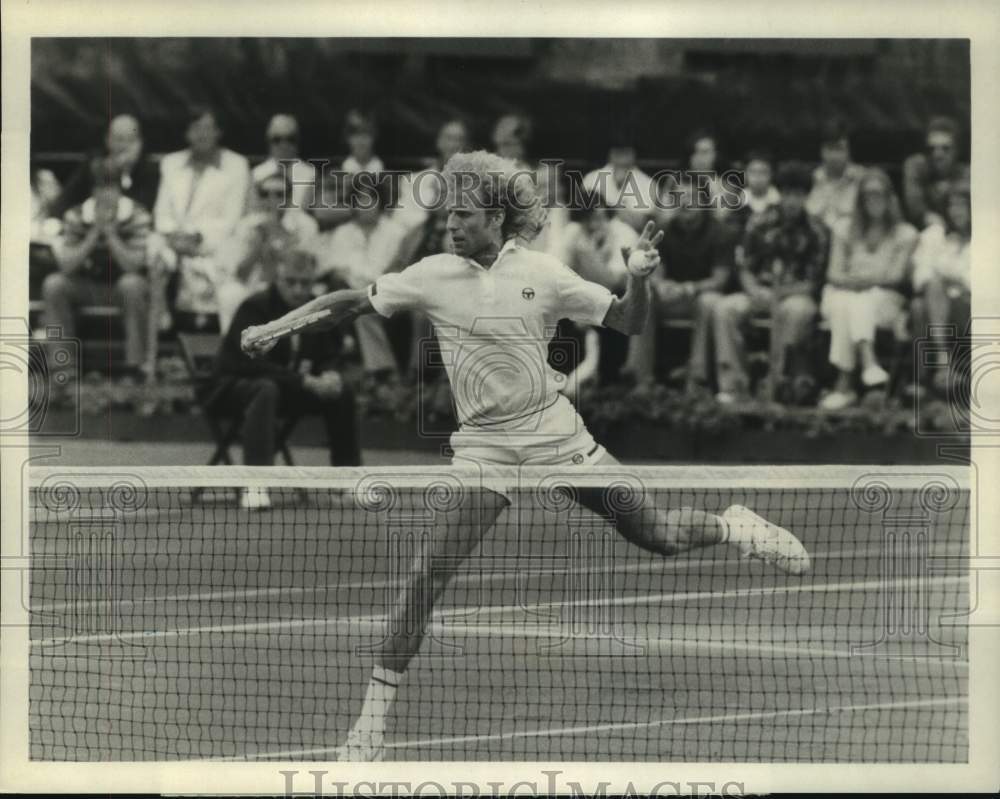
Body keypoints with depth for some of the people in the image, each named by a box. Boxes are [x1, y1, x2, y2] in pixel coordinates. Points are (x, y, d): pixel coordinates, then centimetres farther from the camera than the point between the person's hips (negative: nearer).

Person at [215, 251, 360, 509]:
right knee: (266, 390, -39)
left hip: (296, 388, 6)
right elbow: (254, 364, -28)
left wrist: (329, 375, -21)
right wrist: (304, 381, -35)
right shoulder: (254, 308, -19)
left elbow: (330, 357, 6)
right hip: (238, 384, -6)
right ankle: (254, 486, -49)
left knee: (342, 391, -12)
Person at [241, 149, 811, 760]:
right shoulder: (435, 276, -4)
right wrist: (280, 325, -6)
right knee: (428, 572, -15)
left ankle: (732, 526, 40)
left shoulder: (542, 273, -6)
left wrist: (640, 278, -19)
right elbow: (353, 303, 4)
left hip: (558, 435, 0)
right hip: (484, 450, 0)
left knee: (658, 536, 5)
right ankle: (377, 708, -9)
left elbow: (628, 325, 0)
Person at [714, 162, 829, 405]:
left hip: (796, 294, -3)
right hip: (760, 291, 3)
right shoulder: (760, 223, 6)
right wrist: (755, 291, -15)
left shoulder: (816, 232, -1)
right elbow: (745, 270, 8)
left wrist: (782, 293, -20)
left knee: (799, 310, -39)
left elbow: (814, 282, -5)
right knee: (725, 308, -26)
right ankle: (733, 383, -27)